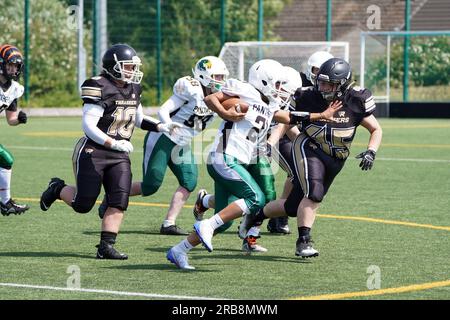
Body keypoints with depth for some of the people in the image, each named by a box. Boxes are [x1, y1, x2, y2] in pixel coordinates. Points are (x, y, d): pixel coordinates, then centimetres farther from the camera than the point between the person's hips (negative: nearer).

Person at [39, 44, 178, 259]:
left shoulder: (133, 89, 8)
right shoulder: (100, 88, -17)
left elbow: (138, 119, 24)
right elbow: (89, 126, -20)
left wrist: (161, 127, 9)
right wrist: (114, 143, -27)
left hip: (119, 155, 7)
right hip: (93, 152, -6)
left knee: (119, 203, -6)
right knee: (83, 205, -1)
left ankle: (106, 247, -1)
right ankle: (57, 189, 29)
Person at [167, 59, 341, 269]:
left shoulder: (270, 106, 19)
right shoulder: (245, 92, -5)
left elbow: (288, 118, 32)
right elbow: (210, 99, -5)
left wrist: (322, 116, 33)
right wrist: (224, 113, -23)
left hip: (235, 163, 9)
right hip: (225, 159, -9)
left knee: (224, 220, 6)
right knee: (256, 199, -18)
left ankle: (178, 252, 10)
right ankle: (206, 226, -17)